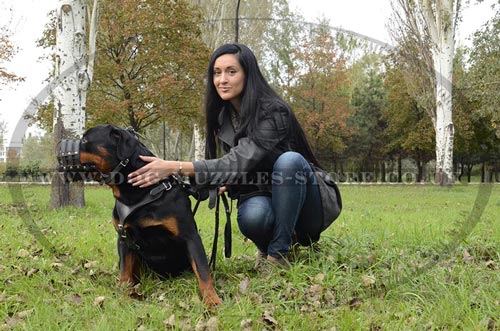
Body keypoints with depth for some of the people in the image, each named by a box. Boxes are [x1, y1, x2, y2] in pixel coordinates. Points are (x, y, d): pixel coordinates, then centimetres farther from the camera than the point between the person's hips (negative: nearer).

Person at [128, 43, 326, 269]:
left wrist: (177, 168, -39)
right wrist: (225, 184, -10)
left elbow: (242, 161, -33)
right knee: (251, 215, -34)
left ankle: (278, 252, -21)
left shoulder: (274, 112, -21)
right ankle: (266, 248, 0)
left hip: (305, 208, -3)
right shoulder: (222, 118, 0)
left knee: (289, 160, -35)